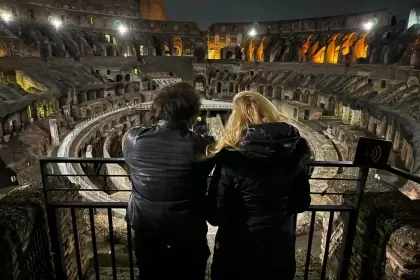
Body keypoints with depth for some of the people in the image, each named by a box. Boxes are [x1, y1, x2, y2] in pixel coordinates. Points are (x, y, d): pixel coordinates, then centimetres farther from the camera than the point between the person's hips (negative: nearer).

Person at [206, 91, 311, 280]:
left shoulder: (231, 158, -23)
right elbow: (301, 203, 1)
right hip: (281, 246, 4)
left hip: (240, 249, -3)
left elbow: (216, 216, -16)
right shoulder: (294, 150, -11)